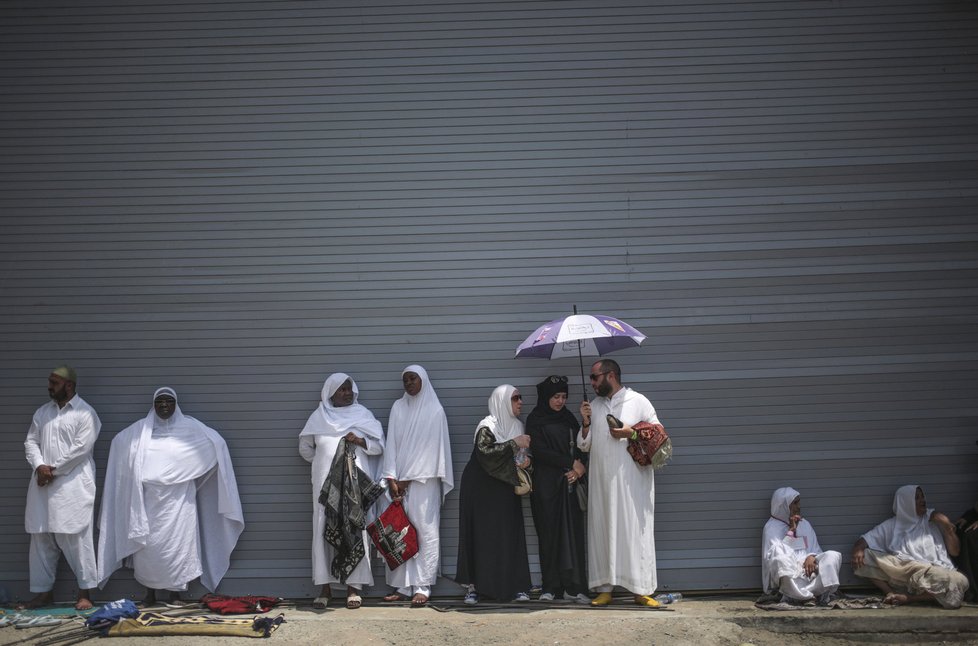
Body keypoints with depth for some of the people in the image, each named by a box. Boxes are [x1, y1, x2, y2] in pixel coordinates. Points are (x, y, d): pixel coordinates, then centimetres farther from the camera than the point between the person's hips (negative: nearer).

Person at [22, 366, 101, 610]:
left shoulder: (85, 413, -5)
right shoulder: (42, 412, 14)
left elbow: (81, 448, -13)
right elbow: (31, 441, 11)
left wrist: (54, 469, -12)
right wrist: (39, 466, -8)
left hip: (73, 485, -6)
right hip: (43, 485, 6)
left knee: (76, 539, -5)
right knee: (41, 538, 9)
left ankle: (84, 592, 1)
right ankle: (44, 591, 18)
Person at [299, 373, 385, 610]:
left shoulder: (363, 415, 9)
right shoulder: (318, 416, 11)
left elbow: (380, 445, 5)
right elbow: (305, 447, 21)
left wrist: (360, 441, -11)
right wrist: (322, 462, 12)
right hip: (325, 483, 1)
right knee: (324, 530, -2)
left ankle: (353, 587, 1)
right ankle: (325, 588, 3)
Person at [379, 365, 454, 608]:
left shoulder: (435, 410, 1)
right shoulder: (398, 408, 11)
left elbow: (429, 448, -4)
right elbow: (391, 444, 6)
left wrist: (408, 479, -8)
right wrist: (392, 479, -4)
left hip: (424, 480, -3)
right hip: (400, 480, 4)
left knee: (426, 532, -6)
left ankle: (422, 587, -5)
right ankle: (403, 586, 6)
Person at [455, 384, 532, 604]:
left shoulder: (517, 426, 11)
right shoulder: (487, 426, -9)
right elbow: (485, 451, -25)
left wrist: (526, 462, -4)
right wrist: (513, 444, -24)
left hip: (505, 490, 6)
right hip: (482, 490, -5)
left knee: (509, 535, -1)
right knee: (481, 536, -5)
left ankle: (514, 586, 1)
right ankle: (473, 586, -1)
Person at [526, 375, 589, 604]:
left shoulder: (568, 418, 16)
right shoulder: (535, 420, 1)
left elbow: (579, 446, 13)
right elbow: (540, 451, -8)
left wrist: (579, 468, -7)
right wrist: (571, 463, -10)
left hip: (569, 483, 4)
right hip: (546, 484, -4)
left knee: (573, 533, -3)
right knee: (550, 534, -3)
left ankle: (573, 587, -3)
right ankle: (551, 587, 2)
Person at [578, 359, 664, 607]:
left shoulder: (638, 401, 2)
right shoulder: (594, 406, 16)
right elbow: (584, 445, 17)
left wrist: (631, 433, -13)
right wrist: (586, 423, 0)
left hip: (632, 480, -4)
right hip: (601, 482, 4)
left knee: (636, 531, -5)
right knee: (602, 531, 2)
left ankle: (641, 590, -1)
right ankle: (604, 589, 7)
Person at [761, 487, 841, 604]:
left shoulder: (805, 524, 20)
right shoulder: (772, 527, 4)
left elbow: (816, 550, 17)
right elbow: (774, 555, -10)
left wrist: (812, 557, -9)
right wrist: (791, 531, -9)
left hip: (808, 568, 5)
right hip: (787, 572, -5)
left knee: (833, 556, -20)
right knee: (780, 560, -37)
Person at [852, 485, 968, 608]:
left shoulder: (933, 520, 14)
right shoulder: (891, 525, 15)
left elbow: (955, 552, 12)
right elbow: (862, 542, 10)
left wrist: (946, 526, -1)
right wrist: (858, 550, -13)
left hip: (933, 573, -1)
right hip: (899, 573, 1)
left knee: (959, 581, -33)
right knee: (865, 556, -14)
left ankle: (908, 598, -25)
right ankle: (891, 594, -24)